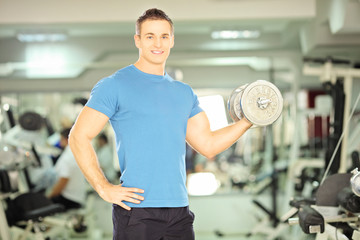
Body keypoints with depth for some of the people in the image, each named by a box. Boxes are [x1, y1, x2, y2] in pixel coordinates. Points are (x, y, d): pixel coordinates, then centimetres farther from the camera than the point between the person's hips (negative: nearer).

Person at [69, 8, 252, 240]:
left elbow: (208, 145, 14)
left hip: (179, 211, 5)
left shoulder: (185, 93, 15)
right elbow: (79, 136, -6)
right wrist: (104, 188, -12)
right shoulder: (114, 86, -2)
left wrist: (247, 122, 4)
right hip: (136, 210, -5)